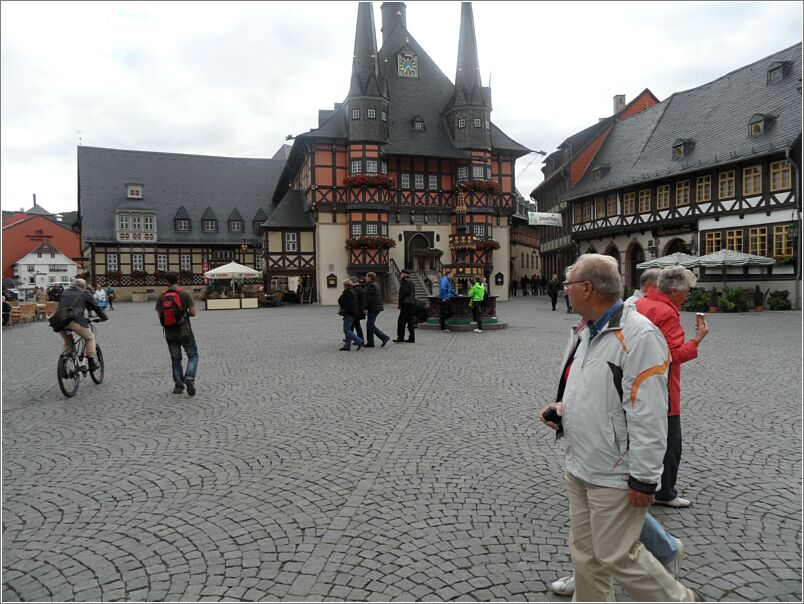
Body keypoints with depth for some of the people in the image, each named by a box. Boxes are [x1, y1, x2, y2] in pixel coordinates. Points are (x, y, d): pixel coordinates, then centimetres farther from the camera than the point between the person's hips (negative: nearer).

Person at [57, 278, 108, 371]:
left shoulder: (65, 292, 26)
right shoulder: (85, 294, 12)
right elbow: (95, 306, 17)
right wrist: (104, 317, 28)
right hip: (75, 321, -5)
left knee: (68, 342, 25)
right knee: (90, 338, 14)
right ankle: (91, 363, 8)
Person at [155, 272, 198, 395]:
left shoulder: (161, 296, 0)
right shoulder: (185, 293, -8)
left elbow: (160, 315, 1)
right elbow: (193, 312, -9)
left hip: (170, 333, 3)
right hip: (185, 331, -3)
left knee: (176, 359, 13)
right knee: (193, 356, 8)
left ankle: (179, 386, 14)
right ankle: (189, 378, -14)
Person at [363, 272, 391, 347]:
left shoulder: (371, 286, -13)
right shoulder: (375, 285, 19)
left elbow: (369, 298, -20)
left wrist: (366, 308, -19)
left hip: (373, 308, -11)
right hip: (376, 308, 11)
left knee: (371, 325, -9)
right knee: (369, 325, 13)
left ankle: (384, 337, -12)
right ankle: (370, 342, 14)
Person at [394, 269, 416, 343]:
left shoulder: (405, 281, -7)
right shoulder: (411, 282, 21)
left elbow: (405, 292, -17)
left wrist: (400, 303, -11)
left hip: (406, 304, -9)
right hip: (412, 303, 9)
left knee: (401, 321, -8)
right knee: (410, 321, 9)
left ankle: (401, 338, -12)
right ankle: (412, 338, 9)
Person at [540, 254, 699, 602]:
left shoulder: (638, 335, -21)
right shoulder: (584, 331, 7)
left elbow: (648, 416, -22)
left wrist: (644, 479, -19)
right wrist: (563, 407, 4)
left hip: (616, 476, -8)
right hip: (580, 468, 8)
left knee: (617, 556, 7)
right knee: (586, 554, 17)